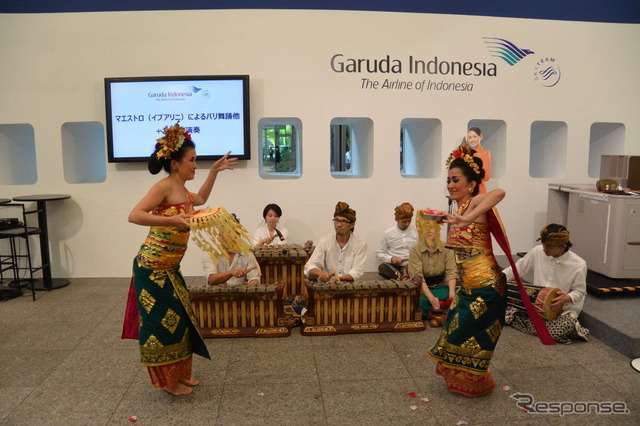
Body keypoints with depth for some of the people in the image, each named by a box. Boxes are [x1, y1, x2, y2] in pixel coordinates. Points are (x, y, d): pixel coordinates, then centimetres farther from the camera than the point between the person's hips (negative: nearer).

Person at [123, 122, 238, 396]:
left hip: (169, 269, 9)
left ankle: (180, 374, 30)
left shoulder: (181, 190, 10)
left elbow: (200, 199, 32)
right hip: (152, 268, -9)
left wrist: (214, 171, 27)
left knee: (179, 318, 15)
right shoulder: (164, 187, -17)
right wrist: (171, 220, -36)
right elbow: (134, 216, -26)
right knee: (162, 322, 2)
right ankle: (167, 381, 18)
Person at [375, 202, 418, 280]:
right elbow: (379, 253, 8)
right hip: (393, 266, -1)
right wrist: (391, 258, -10)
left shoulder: (416, 232, 9)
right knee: (382, 267, -36)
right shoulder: (388, 233, 7)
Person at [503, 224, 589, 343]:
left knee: (566, 325, -37)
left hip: (563, 309, -4)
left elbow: (579, 291, -3)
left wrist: (567, 298, -26)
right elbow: (518, 268, 3)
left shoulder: (579, 265, -14)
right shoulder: (537, 252, -7)